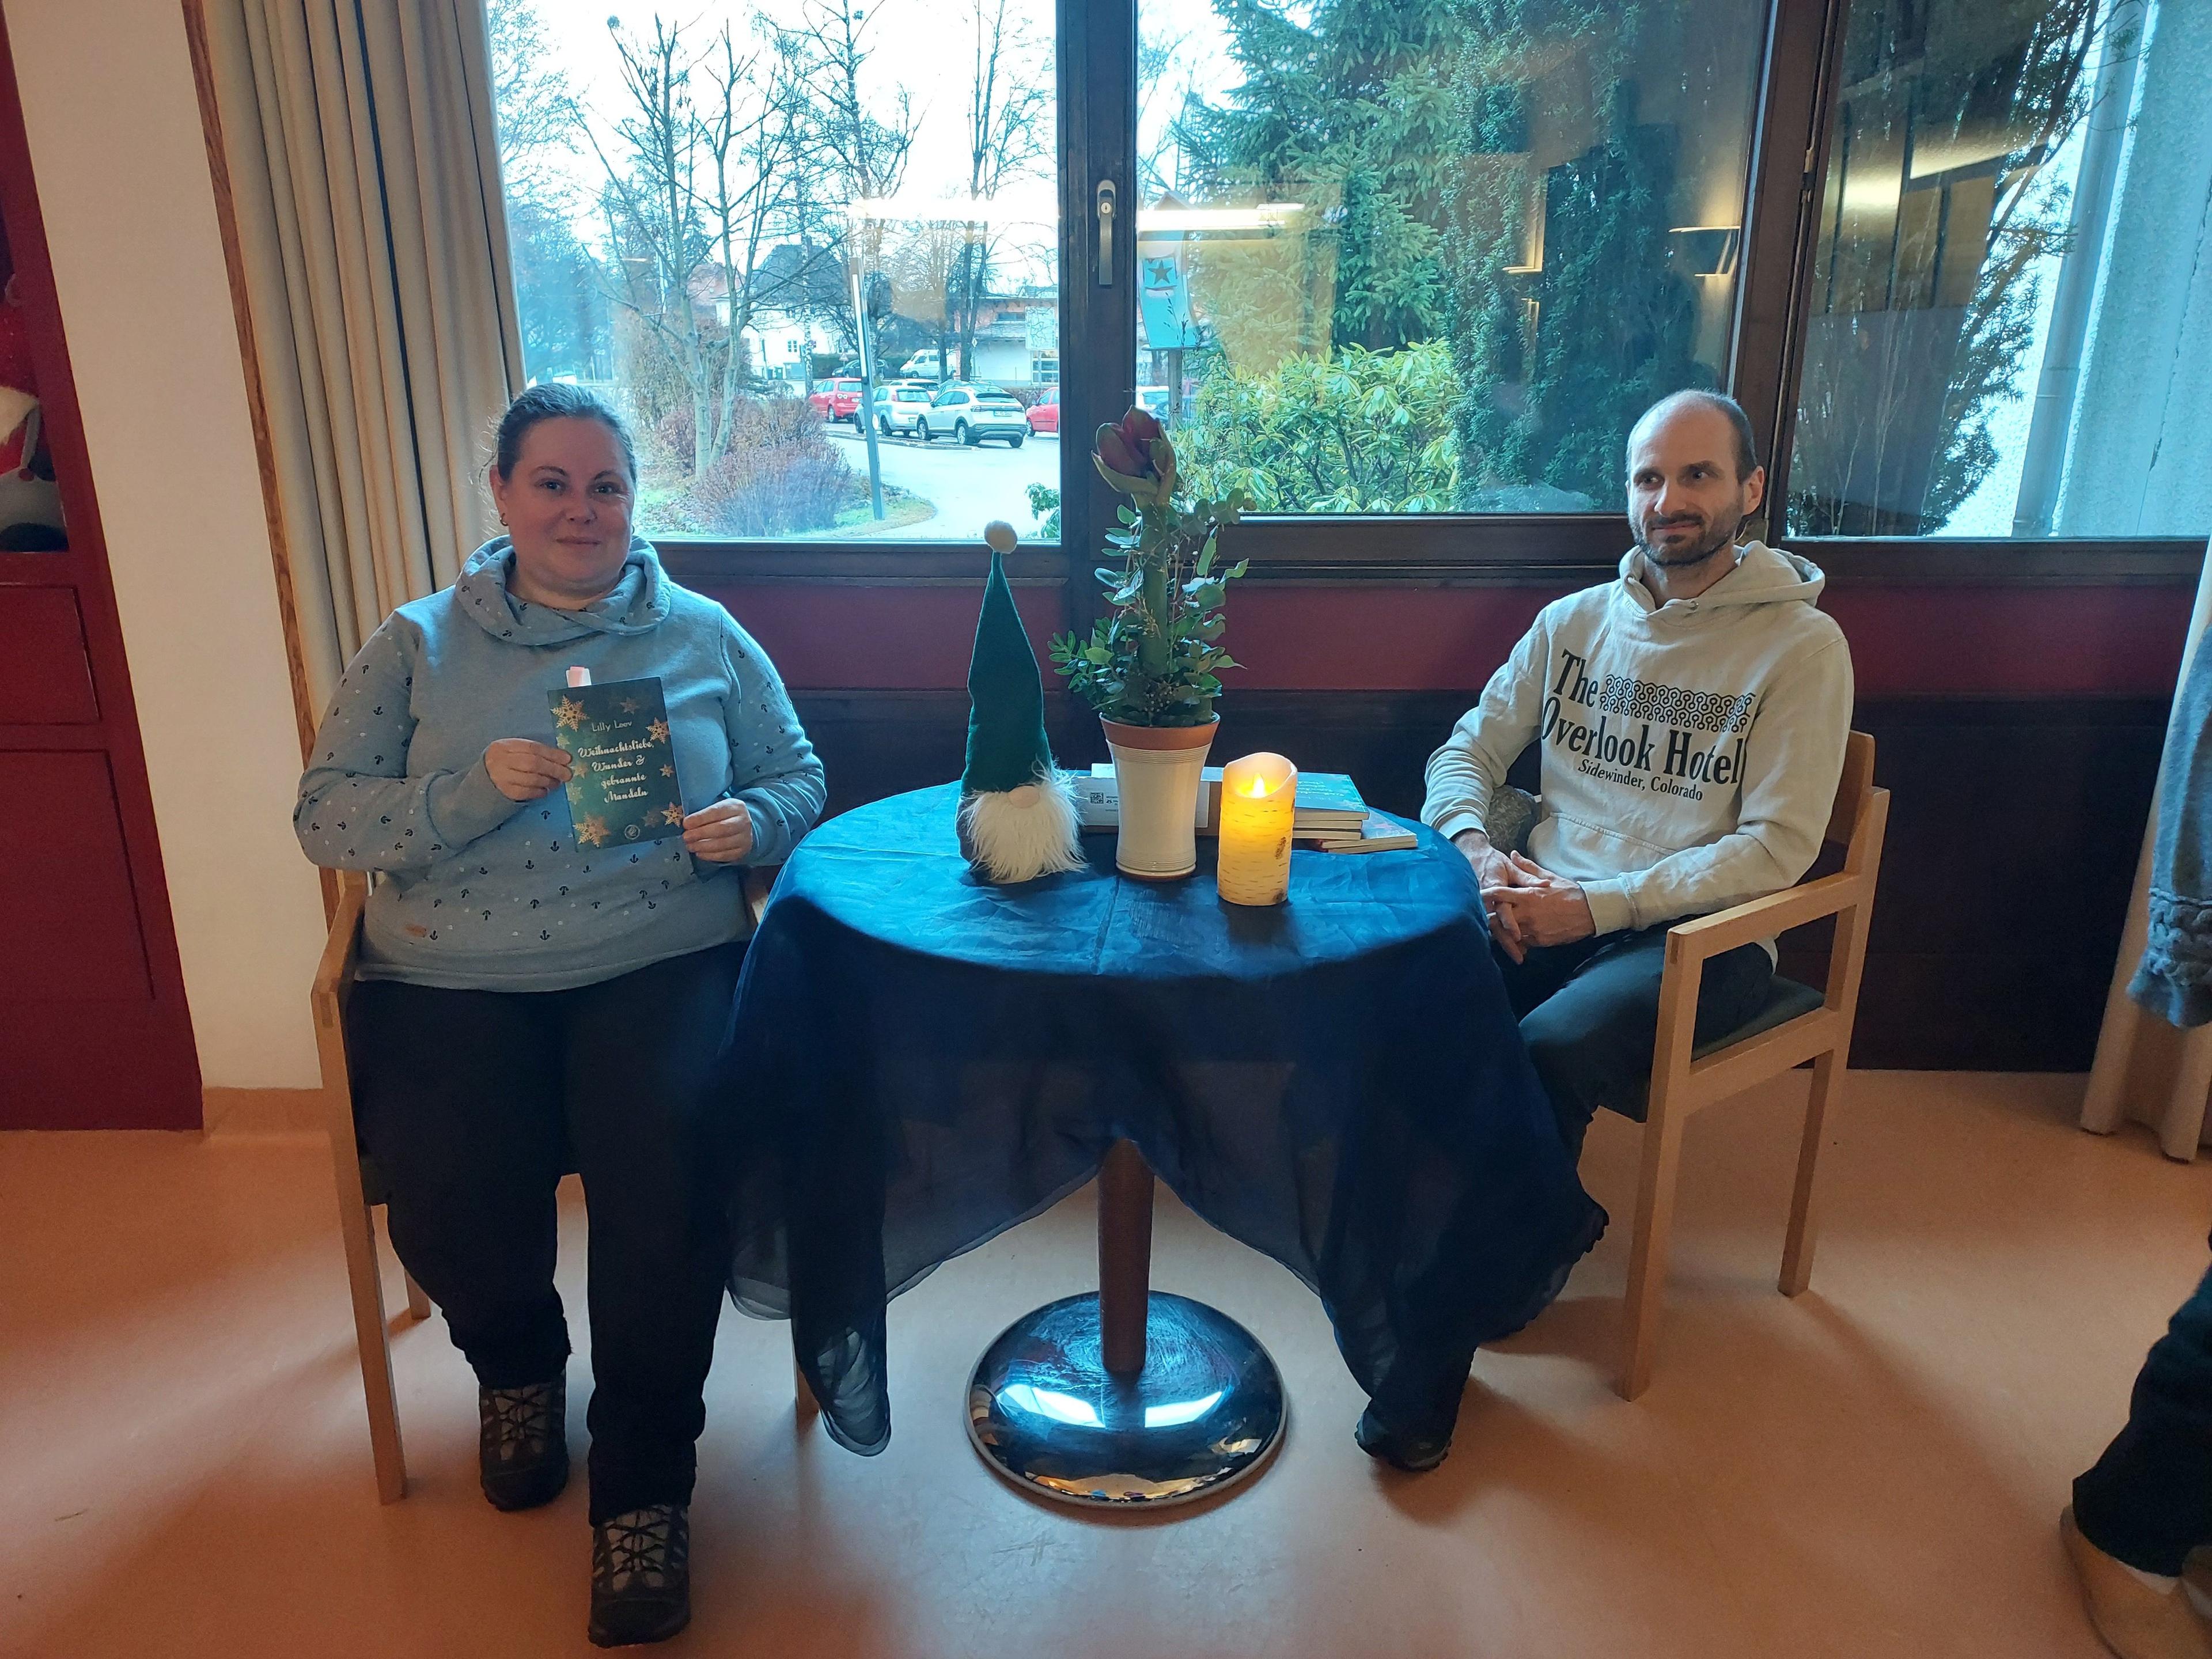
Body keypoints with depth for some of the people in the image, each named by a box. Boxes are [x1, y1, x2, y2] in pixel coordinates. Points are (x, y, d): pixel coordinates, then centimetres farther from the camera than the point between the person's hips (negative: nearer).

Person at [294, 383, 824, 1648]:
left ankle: (645, 1484, -5)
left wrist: (753, 822, -10)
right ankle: (518, 1365, 15)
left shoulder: (704, 635, 12)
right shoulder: (418, 646, 11)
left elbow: (797, 773, 14)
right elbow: (326, 821, 3)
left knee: (668, 1165, -29)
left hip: (661, 963, -1)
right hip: (453, 983, 1)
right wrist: (476, 789, -15)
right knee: (448, 1197, -24)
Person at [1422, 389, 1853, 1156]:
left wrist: (1599, 905, -16)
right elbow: (1468, 751, 16)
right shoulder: (1573, 621, 14)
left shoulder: (1803, 645, 0)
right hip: (1544, 910, 4)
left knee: (1550, 1048, -34)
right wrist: (1475, 848, -7)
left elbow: (1777, 847, -7)